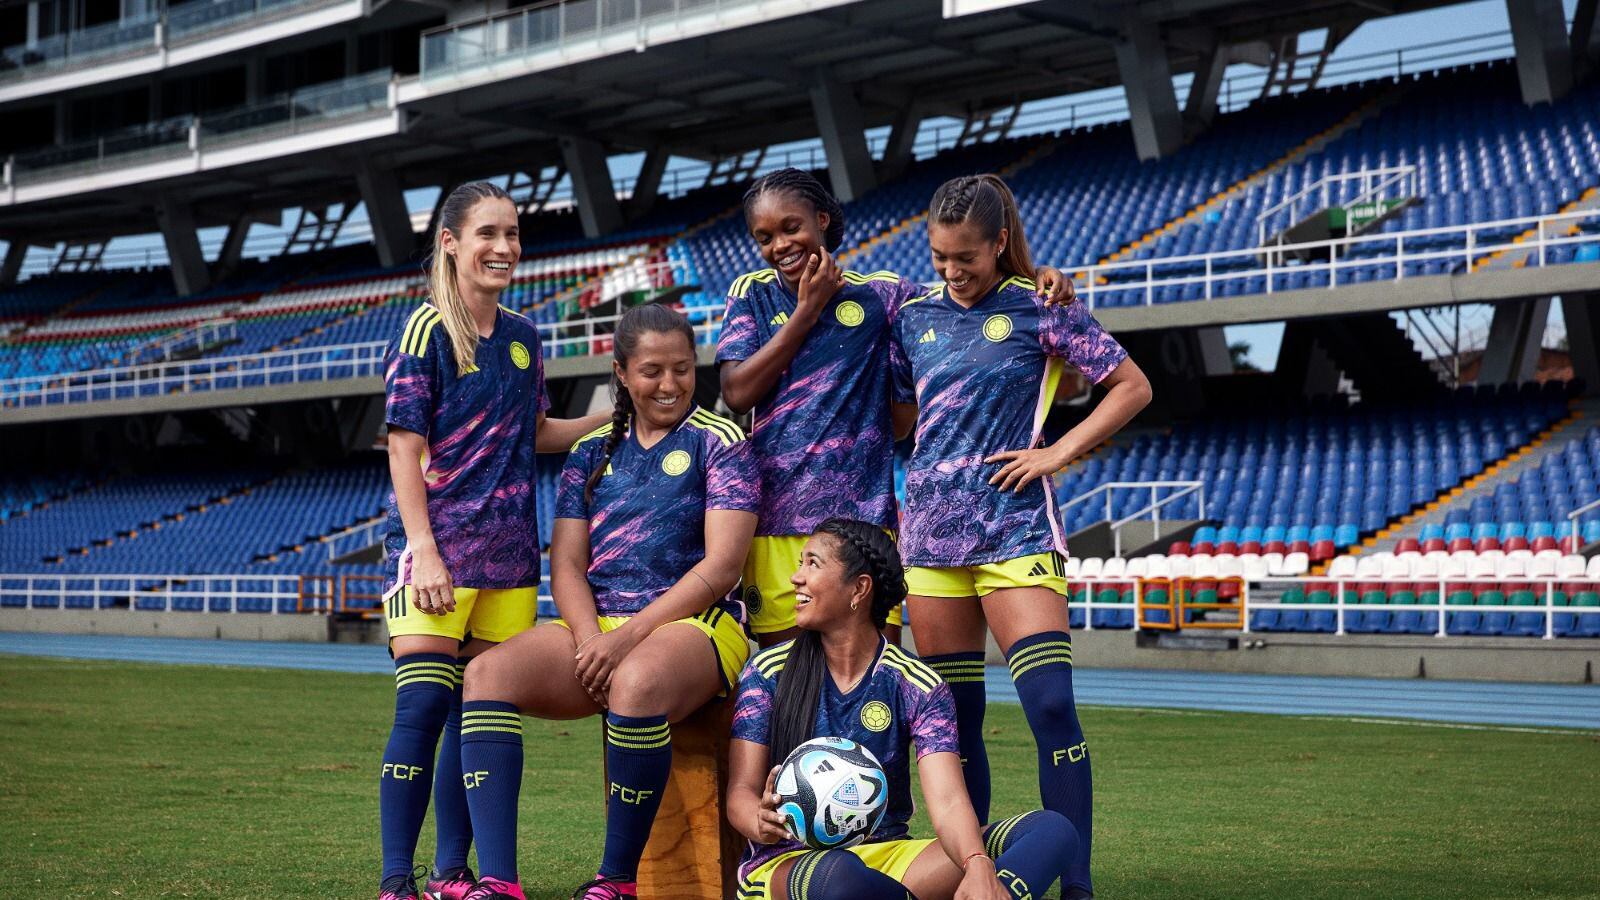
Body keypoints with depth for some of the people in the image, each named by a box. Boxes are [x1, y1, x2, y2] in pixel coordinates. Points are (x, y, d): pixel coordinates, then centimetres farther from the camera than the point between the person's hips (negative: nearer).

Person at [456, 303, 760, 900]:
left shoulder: (719, 443, 4)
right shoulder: (592, 454, 18)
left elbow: (721, 565, -7)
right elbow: (566, 565, 11)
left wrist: (629, 636, -15)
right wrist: (590, 641, -11)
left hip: (694, 627, -5)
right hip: (595, 629, 5)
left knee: (636, 683, -40)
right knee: (488, 673, -23)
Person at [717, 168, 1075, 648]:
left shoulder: (880, 293, 7)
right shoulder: (751, 294, 10)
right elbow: (737, 394, -2)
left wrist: (1041, 283, -10)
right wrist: (807, 310, -2)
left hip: (863, 519, -1)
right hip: (774, 522, 1)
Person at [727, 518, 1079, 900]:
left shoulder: (918, 686, 1)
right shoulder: (768, 671, 2)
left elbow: (948, 802, -11)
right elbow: (741, 791, -3)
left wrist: (979, 868, -34)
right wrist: (762, 824, -29)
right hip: (785, 864, -2)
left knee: (1052, 831, -20)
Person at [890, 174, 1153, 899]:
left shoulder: (1039, 307, -1)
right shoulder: (915, 316, 10)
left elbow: (1132, 387, 1)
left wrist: (1059, 453, -7)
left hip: (1014, 530, -4)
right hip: (931, 531, 4)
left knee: (1051, 704, -14)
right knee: (953, 716, 7)